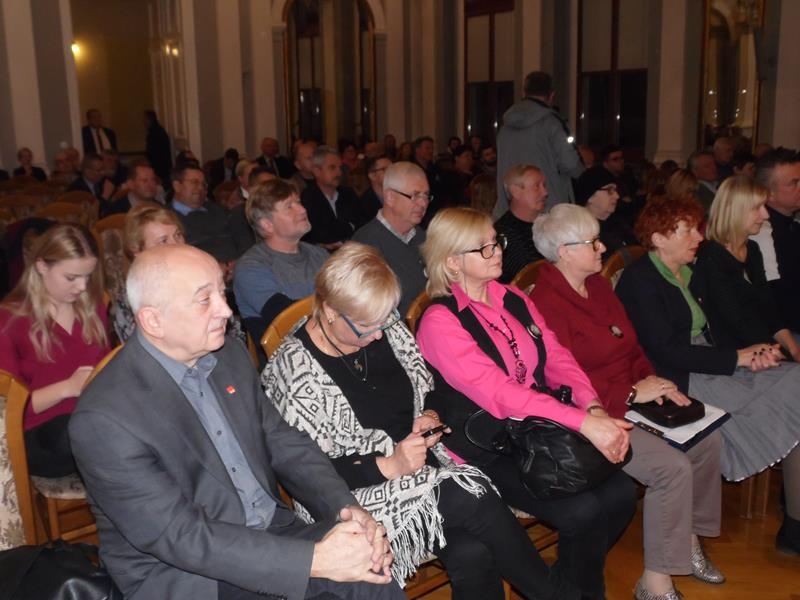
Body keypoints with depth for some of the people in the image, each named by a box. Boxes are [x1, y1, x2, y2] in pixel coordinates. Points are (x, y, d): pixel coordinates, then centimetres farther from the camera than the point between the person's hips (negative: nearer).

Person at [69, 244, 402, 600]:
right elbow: (179, 536, -22)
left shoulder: (231, 358, 2)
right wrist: (314, 560, -26)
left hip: (271, 533, 6)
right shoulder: (104, 417, -20)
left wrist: (347, 509, -12)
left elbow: (285, 444, 6)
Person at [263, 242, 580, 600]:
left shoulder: (385, 327, 2)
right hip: (363, 491, -5)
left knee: (472, 553, -24)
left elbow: (426, 390, 17)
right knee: (475, 498, -25)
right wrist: (389, 466, -22)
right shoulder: (296, 371, -16)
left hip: (421, 464, 5)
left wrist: (430, 417, -6)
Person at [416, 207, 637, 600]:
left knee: (620, 492, -9)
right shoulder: (440, 322, -14)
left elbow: (557, 358, 3)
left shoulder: (515, 301, 10)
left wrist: (595, 408, -17)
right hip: (486, 452, -6)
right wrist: (584, 422, -29)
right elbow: (499, 393, -23)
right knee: (581, 511, -20)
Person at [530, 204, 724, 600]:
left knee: (707, 439, 1)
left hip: (632, 398, 9)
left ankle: (688, 536, 20)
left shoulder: (598, 284, 11)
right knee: (672, 467, -21)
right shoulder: (545, 303, -18)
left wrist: (651, 380, -2)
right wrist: (631, 393, -17)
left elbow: (630, 345, 17)